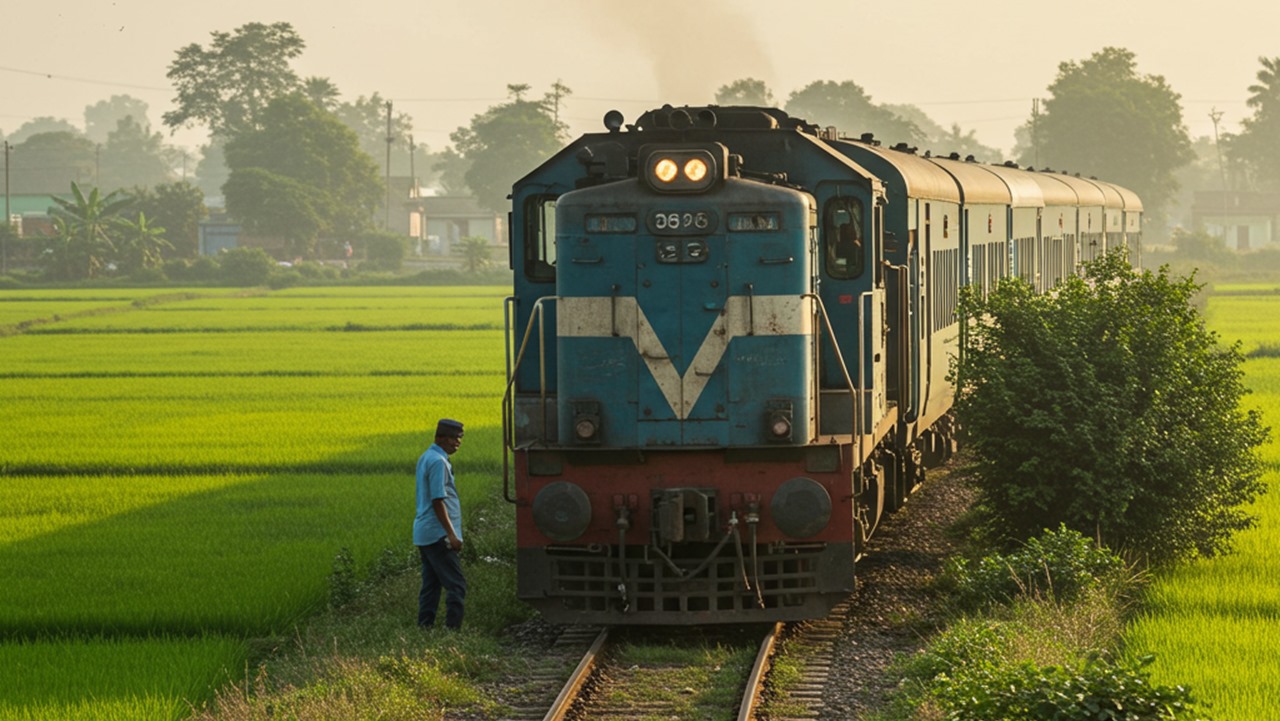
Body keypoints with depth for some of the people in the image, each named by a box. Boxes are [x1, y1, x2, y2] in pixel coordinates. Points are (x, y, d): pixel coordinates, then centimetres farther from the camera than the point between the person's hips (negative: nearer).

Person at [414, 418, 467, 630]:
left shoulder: (425, 458, 15)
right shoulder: (438, 462, -16)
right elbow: (438, 501, -20)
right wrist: (451, 534, -20)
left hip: (424, 533, 10)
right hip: (437, 534, -10)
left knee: (430, 585, 12)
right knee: (456, 585, -9)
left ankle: (424, 628, 12)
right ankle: (452, 628, -12)